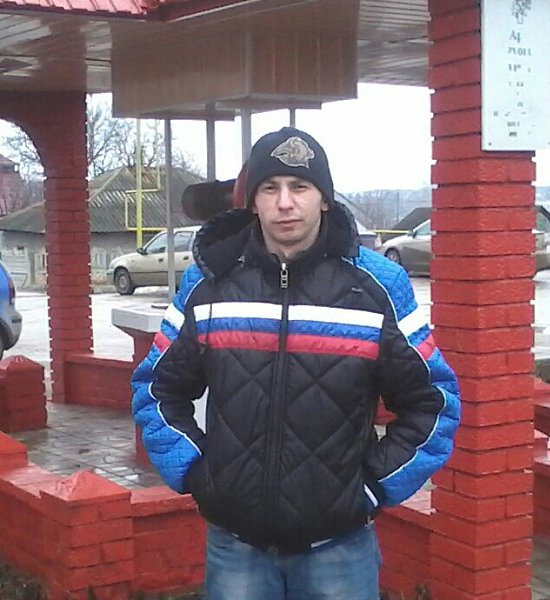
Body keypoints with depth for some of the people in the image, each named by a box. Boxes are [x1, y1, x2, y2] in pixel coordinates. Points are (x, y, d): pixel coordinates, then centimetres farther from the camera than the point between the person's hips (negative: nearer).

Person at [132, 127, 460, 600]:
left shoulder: (378, 285, -4)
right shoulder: (208, 283, 1)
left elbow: (432, 399, 2)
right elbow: (159, 388, 11)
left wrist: (378, 485, -3)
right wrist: (191, 472, 0)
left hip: (340, 544, -1)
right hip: (235, 544, 1)